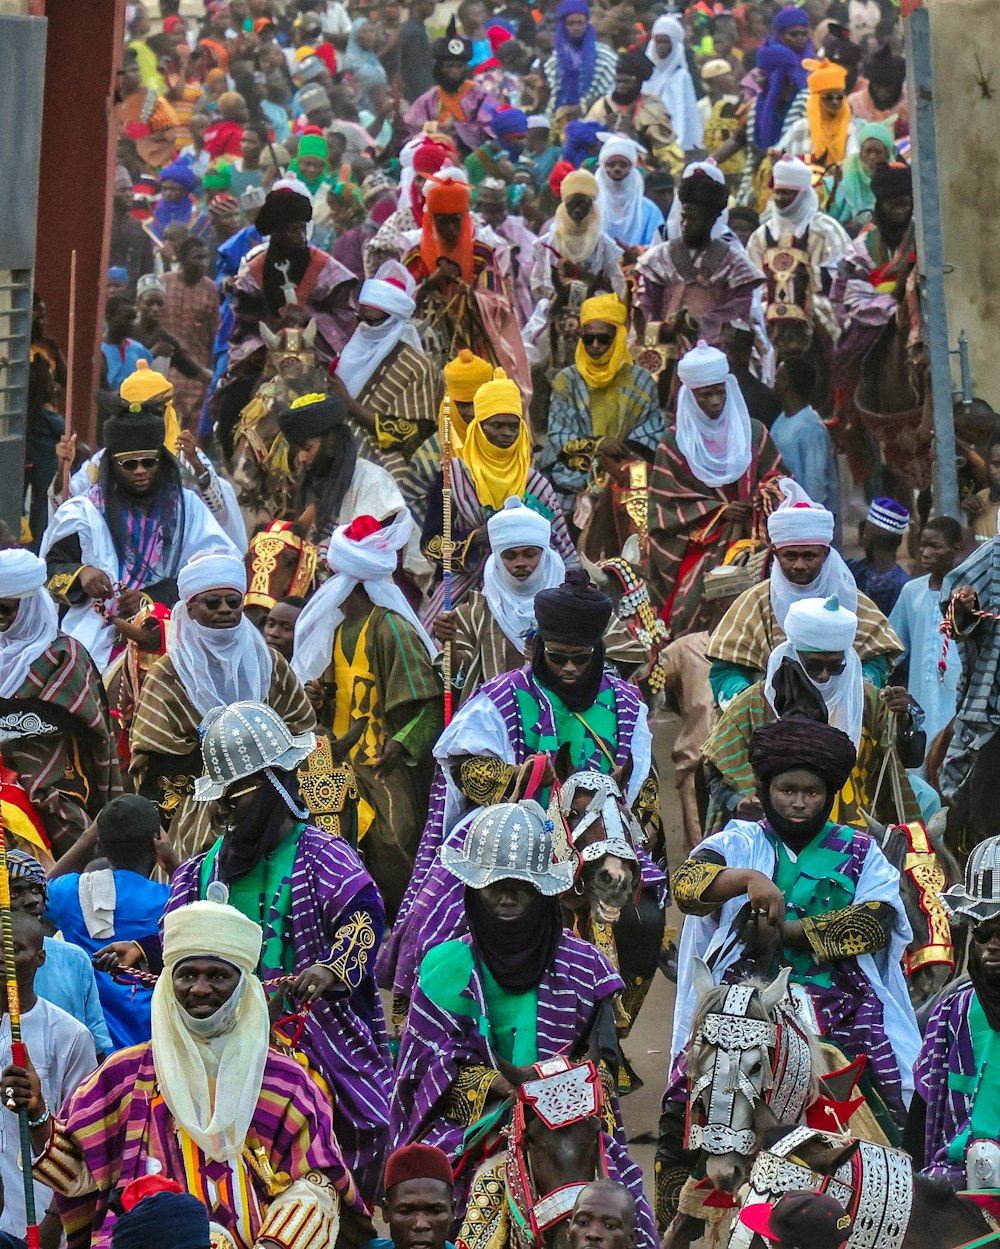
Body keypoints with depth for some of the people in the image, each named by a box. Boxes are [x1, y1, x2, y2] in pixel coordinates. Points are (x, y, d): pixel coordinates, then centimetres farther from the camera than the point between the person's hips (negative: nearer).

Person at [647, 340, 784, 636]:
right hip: (698, 543, -2)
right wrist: (719, 511, -9)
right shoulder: (675, 442, 4)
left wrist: (769, 490, -7)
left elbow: (777, 476, 18)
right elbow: (664, 503, 0)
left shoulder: (753, 433, 11)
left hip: (752, 540, 2)